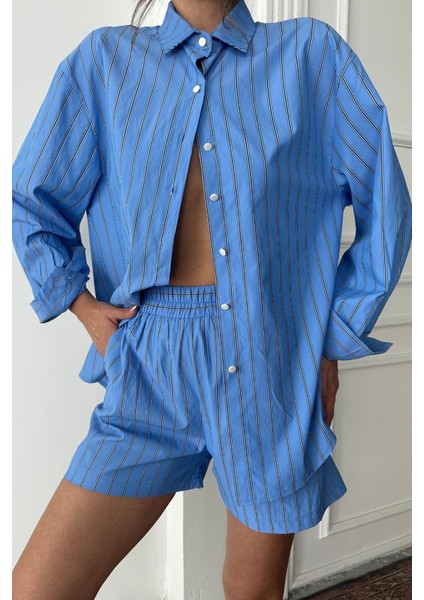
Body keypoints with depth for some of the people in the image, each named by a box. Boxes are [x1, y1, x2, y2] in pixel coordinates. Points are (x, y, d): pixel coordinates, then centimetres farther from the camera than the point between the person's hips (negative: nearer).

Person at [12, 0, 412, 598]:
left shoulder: (313, 54, 4)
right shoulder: (105, 59, 8)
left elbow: (384, 205, 5)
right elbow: (32, 203, 13)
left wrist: (336, 339, 2)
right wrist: (83, 306, 0)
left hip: (271, 360, 0)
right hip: (152, 368, 1)